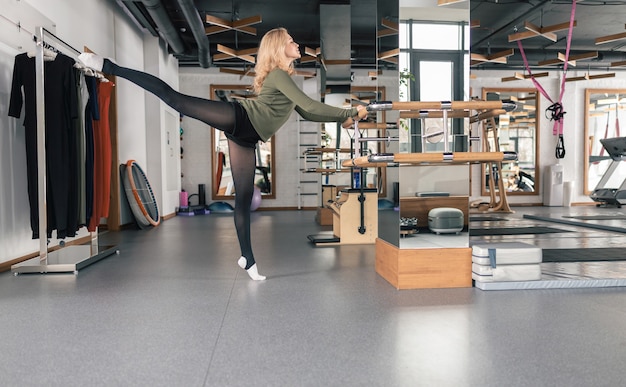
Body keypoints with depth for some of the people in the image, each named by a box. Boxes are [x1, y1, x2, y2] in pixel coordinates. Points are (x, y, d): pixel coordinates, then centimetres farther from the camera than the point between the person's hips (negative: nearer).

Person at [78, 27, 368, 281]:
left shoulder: (284, 79, 24)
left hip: (245, 139, 8)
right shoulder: (278, 74, -4)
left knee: (244, 199, 7)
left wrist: (340, 119, 24)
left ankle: (247, 259, 11)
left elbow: (304, 113, 29)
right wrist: (350, 113, -6)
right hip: (238, 117, -8)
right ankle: (107, 66, 2)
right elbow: (311, 106, -13)